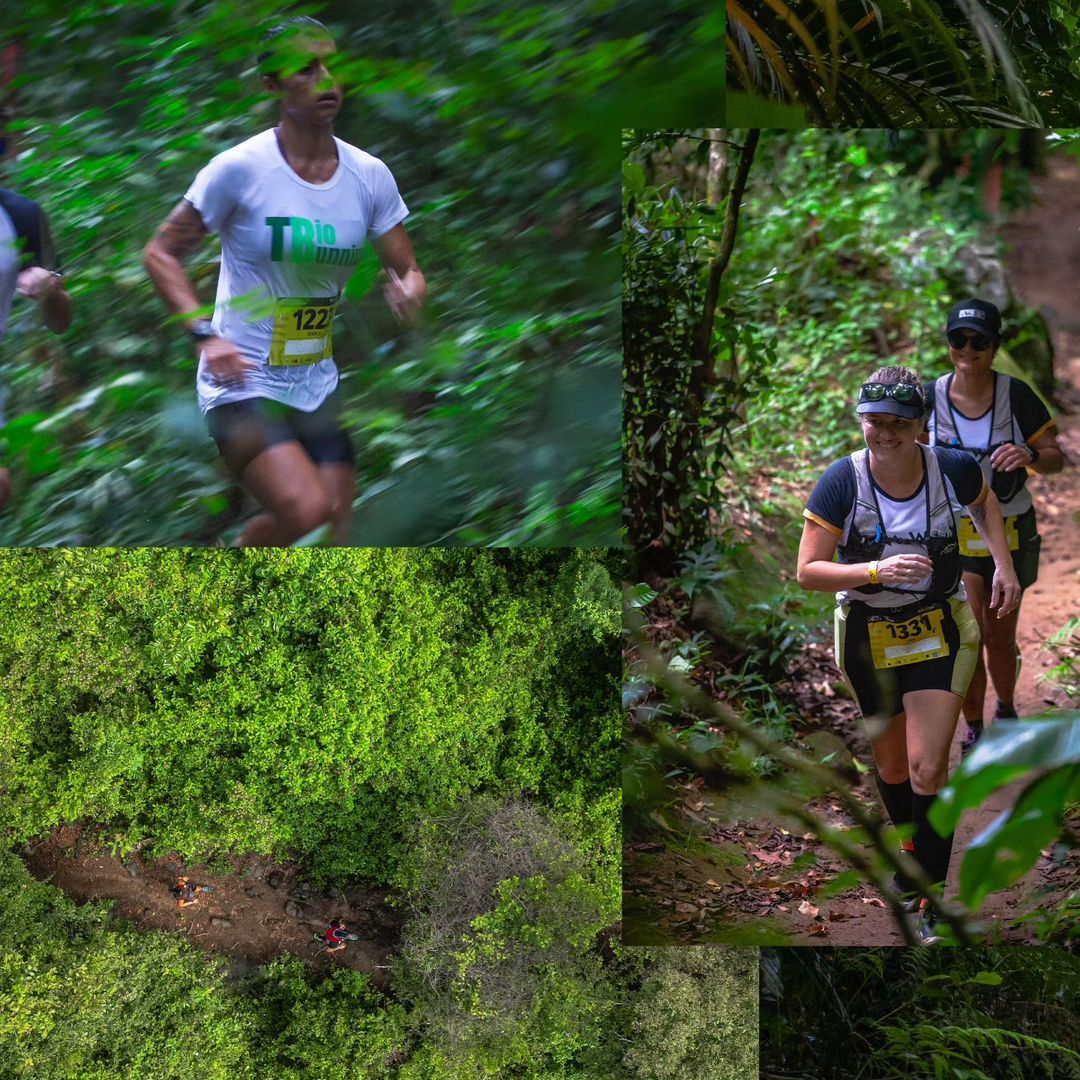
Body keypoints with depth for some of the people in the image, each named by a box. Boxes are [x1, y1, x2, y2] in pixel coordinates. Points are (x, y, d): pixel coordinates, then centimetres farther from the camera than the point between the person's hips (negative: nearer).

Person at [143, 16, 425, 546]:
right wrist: (205, 335, -19)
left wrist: (407, 292, -17)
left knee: (331, 539, 1)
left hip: (318, 389, 6)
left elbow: (407, 272, 7)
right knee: (308, 513, -23)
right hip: (243, 387, -6)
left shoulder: (369, 176, 1)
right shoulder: (241, 168, -12)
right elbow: (161, 253, -5)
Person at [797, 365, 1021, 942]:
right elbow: (808, 571, -17)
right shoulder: (841, 483, -18)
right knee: (891, 762, 16)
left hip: (939, 632, 0)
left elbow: (984, 501, 13)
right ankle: (911, 845, 47)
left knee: (928, 767, -10)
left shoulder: (953, 469, -13)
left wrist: (1003, 564, 2)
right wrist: (878, 570, -31)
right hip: (868, 637, 1)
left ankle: (930, 904, 1)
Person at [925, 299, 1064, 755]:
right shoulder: (931, 397, -7)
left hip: (1009, 533, 0)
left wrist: (1030, 456, -27)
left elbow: (1056, 458, -5)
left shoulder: (1016, 395, -11)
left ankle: (1006, 710, 40)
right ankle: (973, 731, 13)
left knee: (1001, 639, 11)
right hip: (953, 533, 0)